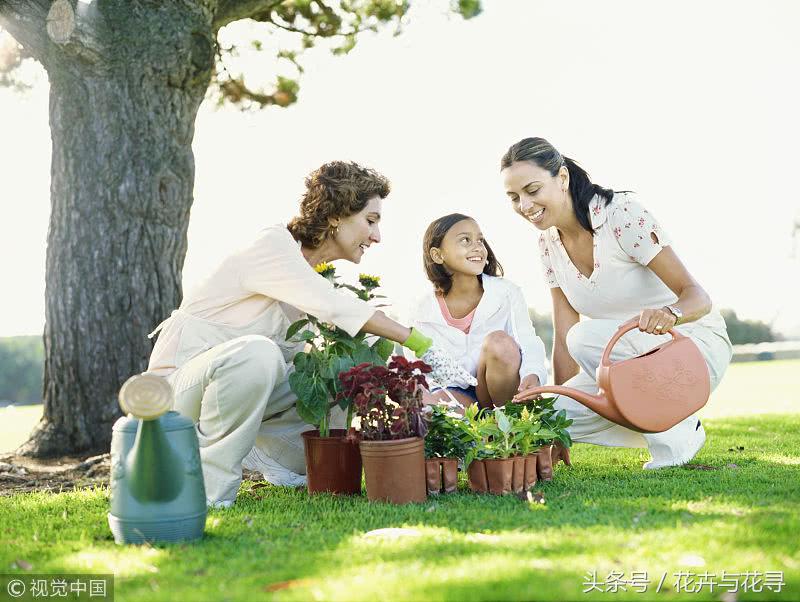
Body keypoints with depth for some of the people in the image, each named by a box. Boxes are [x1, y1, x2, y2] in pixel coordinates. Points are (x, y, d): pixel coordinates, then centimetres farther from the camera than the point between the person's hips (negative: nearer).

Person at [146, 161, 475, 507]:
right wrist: (419, 343, -32)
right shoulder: (273, 247, -19)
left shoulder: (313, 274, 8)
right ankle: (207, 488, -25)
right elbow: (335, 307, -32)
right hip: (181, 381, -8)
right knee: (256, 353, -40)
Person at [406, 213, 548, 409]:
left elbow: (529, 343, -12)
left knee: (500, 342, -30)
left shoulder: (507, 293, -3)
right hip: (457, 391, -1)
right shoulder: (424, 310, 0)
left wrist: (533, 374, -35)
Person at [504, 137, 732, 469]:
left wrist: (669, 314, -46)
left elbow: (697, 296, -23)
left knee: (587, 337, -33)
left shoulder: (622, 212, -19)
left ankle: (676, 433, -16)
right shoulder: (548, 243, 1)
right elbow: (563, 338, 1)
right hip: (630, 358, 6)